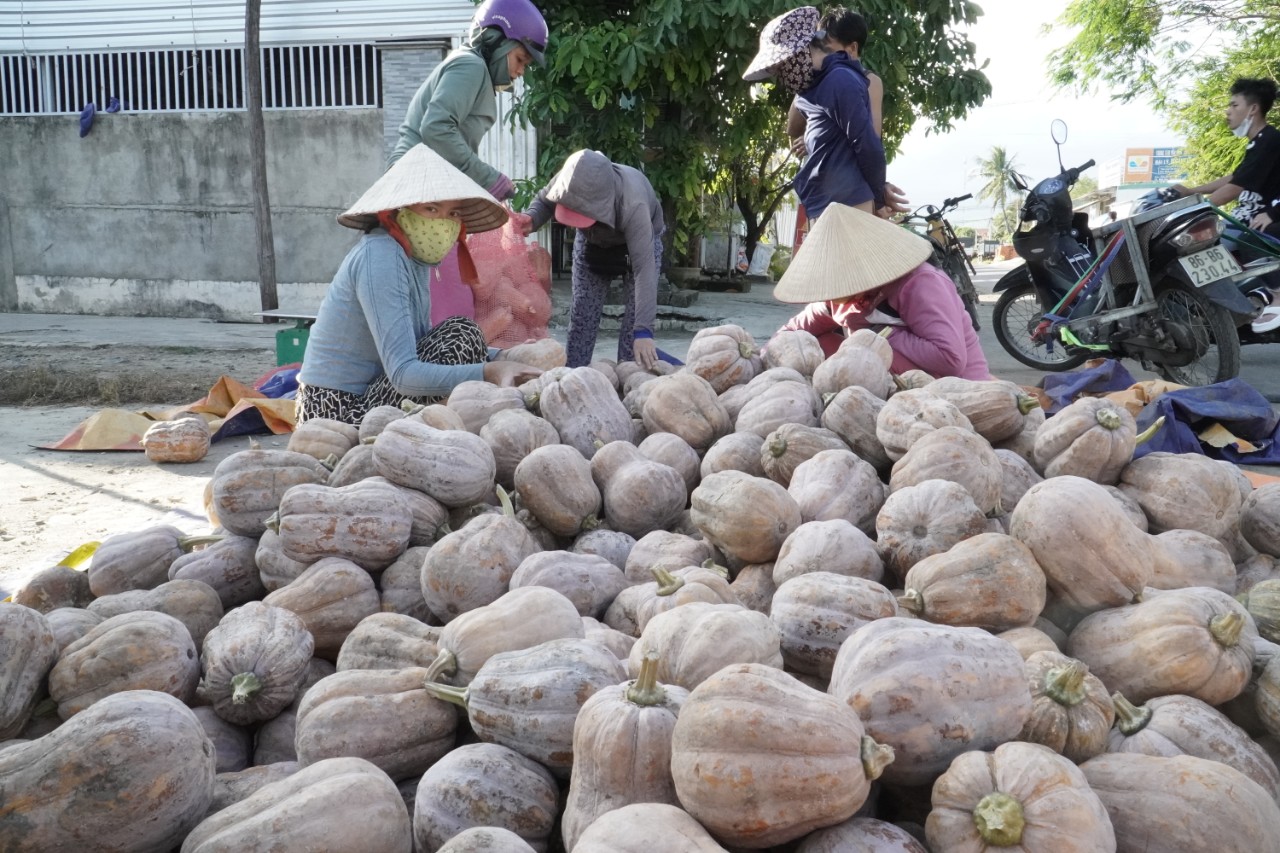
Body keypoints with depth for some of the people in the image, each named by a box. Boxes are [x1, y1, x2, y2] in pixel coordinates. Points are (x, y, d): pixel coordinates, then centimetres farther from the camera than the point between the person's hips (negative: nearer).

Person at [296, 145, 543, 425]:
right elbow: (404, 375, -30)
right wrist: (489, 371, -40)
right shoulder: (381, 258, -21)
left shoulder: (413, 256, 7)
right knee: (460, 332, -16)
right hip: (340, 416, -10)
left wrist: (500, 357, -1)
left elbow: (419, 344, 8)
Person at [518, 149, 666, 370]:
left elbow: (644, 268, -46)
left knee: (634, 320, -16)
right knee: (581, 317, 0)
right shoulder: (569, 180, -32)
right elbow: (544, 201, -9)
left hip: (640, 242, -4)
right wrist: (531, 220, -34)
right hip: (591, 243, 4)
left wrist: (643, 330, -54)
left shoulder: (633, 206, -44)